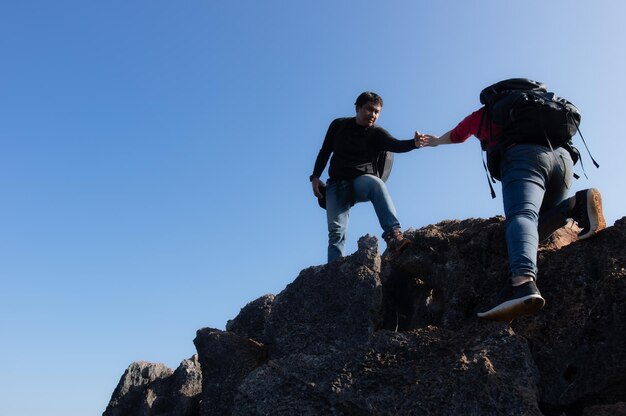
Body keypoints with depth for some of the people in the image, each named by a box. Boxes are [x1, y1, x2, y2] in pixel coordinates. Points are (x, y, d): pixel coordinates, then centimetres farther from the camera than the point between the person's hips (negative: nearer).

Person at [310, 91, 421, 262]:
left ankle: (393, 235, -50)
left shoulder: (376, 133, 0)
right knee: (336, 232, -12)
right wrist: (315, 177, 1)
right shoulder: (339, 125, 6)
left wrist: (414, 143, -41)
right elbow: (324, 152, 13)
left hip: (362, 181, -2)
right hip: (336, 185, 2)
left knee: (376, 183, -37)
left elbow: (396, 145, -20)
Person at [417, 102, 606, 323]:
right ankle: (577, 204, -21)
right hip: (562, 157, 5)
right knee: (537, 223, 8)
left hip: (523, 158, -5)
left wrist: (434, 141, 67)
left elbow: (454, 136, 47)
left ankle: (524, 282, -53)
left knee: (520, 216, -27)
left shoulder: (481, 114, 29)